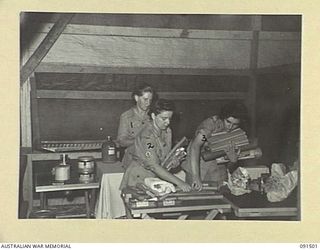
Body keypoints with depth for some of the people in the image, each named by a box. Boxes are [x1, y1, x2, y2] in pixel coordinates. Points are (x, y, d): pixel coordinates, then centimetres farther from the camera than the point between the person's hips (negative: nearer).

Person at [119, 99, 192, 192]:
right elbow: (153, 166, -29)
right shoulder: (147, 135, -22)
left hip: (154, 178, 6)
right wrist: (178, 182, -33)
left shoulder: (167, 131, 3)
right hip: (138, 178, -6)